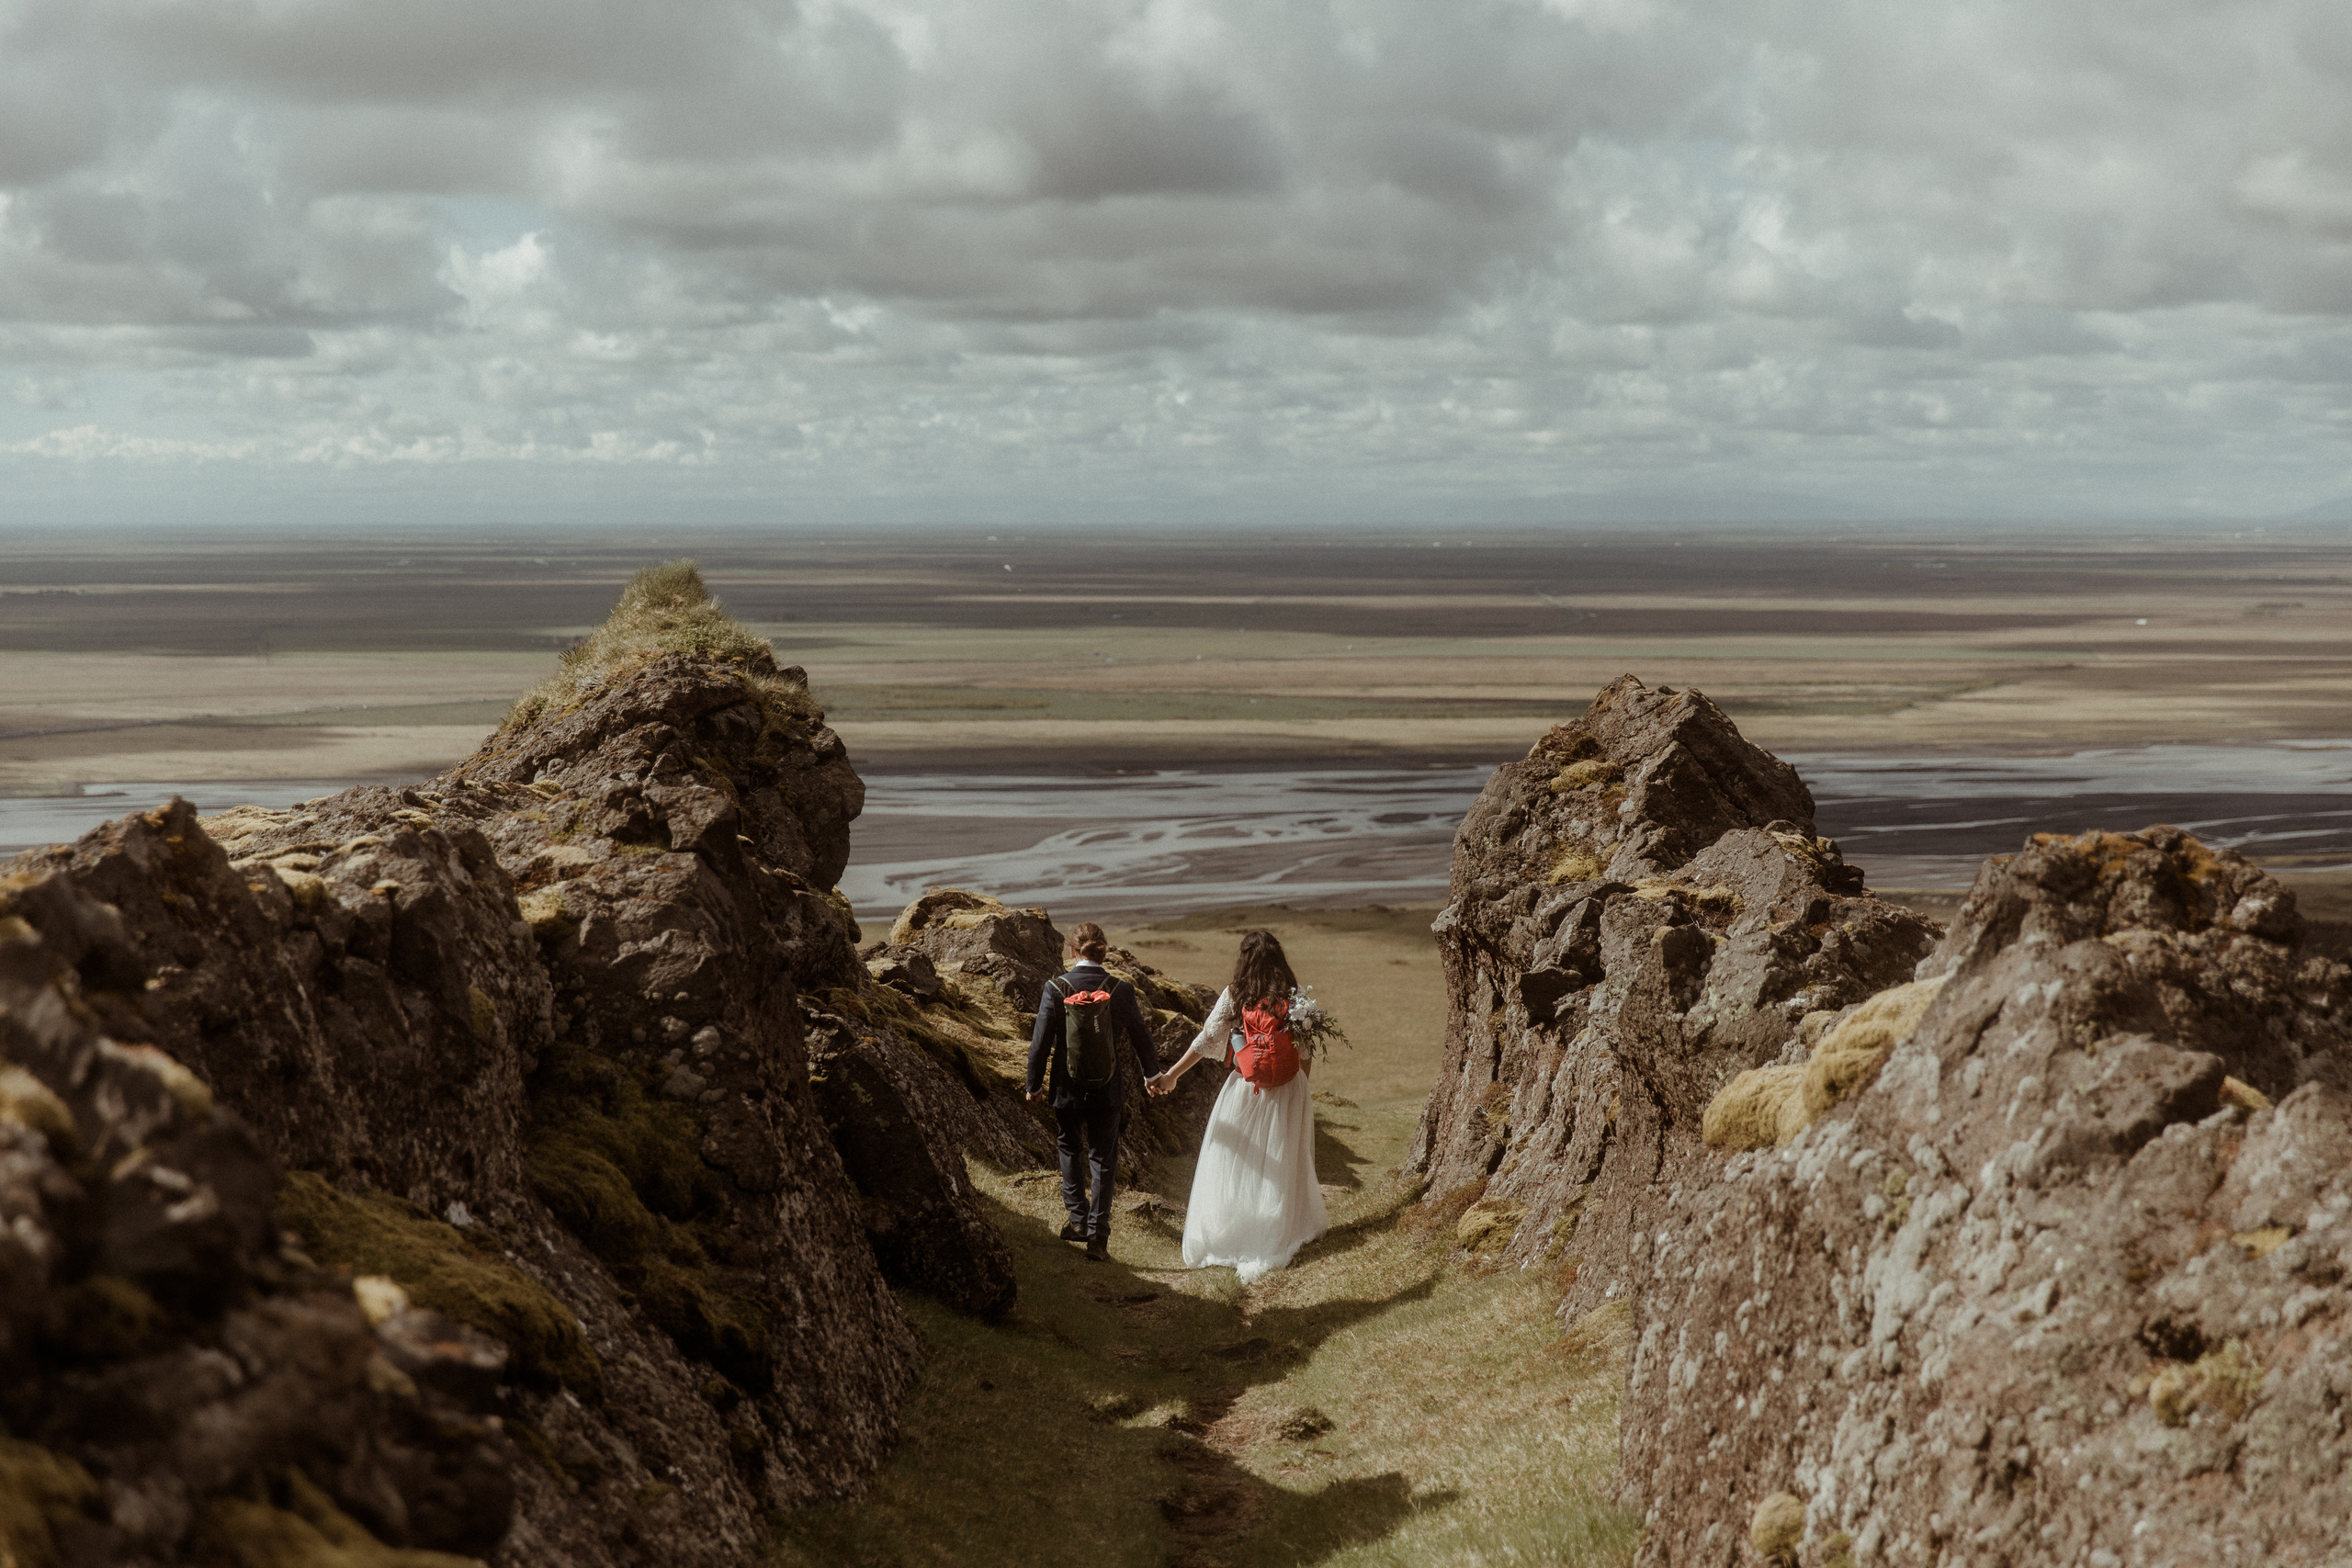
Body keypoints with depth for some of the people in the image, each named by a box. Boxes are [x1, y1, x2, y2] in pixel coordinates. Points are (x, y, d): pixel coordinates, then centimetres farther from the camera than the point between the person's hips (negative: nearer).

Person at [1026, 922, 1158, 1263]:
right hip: (1107, 1090, 0)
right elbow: (1141, 1037, 2)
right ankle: (1098, 1237, 7)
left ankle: (1078, 1219, 23)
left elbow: (1041, 1042, -9)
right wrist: (1152, 1075, 20)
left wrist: (1033, 1085, 5)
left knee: (1069, 1149, 25)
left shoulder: (1056, 988, -12)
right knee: (1102, 1160, 10)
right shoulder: (1120, 990, -9)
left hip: (1067, 1088, 0)